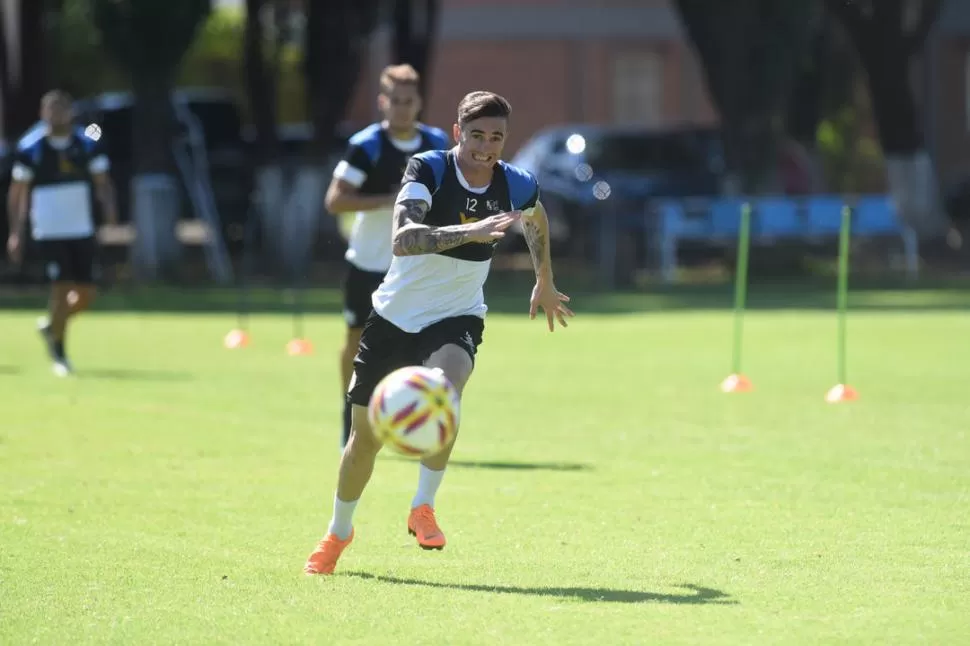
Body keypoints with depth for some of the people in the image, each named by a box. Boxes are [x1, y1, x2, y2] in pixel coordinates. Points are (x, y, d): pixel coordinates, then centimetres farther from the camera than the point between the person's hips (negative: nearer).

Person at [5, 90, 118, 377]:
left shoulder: (87, 144, 3)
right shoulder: (30, 147, -4)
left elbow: (102, 182, 5)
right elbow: (17, 192, 1)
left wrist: (109, 207, -16)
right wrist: (16, 232, -3)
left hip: (82, 231, 4)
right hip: (49, 233, -3)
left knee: (86, 294, 3)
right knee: (62, 288, -12)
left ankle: (51, 326, 31)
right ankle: (58, 353, 2)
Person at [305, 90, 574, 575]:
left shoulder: (516, 186, -7)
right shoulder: (428, 170, -20)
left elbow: (536, 221, 20)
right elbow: (402, 240, -37)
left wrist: (545, 284, 30)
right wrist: (469, 231, -48)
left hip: (456, 317, 1)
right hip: (395, 316, -1)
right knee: (366, 435, 8)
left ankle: (423, 508, -19)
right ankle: (338, 533, 34)